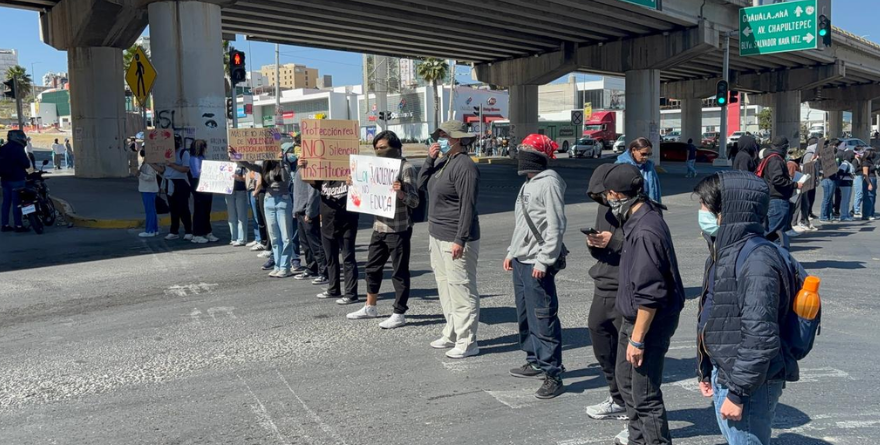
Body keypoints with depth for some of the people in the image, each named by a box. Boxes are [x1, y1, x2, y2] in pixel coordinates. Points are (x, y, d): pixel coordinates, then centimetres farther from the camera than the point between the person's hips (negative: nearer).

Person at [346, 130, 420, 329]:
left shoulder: (406, 168, -10)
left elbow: (414, 201, -15)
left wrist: (401, 193, -35)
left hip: (398, 229, -8)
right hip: (379, 226, 8)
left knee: (399, 272, 0)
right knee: (372, 267, 16)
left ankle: (399, 314, 9)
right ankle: (370, 307, 31)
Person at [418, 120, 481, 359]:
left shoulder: (464, 166, -16)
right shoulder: (443, 162, 13)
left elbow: (468, 206, -20)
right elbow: (421, 183, 14)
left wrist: (460, 240, -23)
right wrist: (430, 158, 1)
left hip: (455, 239, -10)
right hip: (438, 236, 10)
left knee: (461, 290, -4)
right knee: (445, 286, 17)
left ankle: (467, 342, 3)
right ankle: (452, 334, 29)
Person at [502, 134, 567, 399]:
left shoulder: (549, 183, -14)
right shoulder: (529, 184, 17)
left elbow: (556, 227, -19)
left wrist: (543, 260, -21)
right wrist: (512, 253, 21)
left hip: (537, 265, -10)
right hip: (520, 262, 10)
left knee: (543, 319, -8)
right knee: (525, 315, 18)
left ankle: (553, 374, -1)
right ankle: (535, 362, 31)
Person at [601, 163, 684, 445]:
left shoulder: (645, 231, -27)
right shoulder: (637, 221, 4)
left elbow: (649, 294, -28)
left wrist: (638, 338, -24)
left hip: (649, 323, -11)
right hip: (633, 318, 11)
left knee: (645, 395, -1)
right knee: (625, 377, 25)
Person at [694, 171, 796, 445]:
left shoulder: (756, 259, -22)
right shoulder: (724, 251, 8)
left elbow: (760, 338, -25)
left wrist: (737, 392, -21)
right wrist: (707, 371, 18)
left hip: (749, 382, -9)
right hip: (723, 373, 9)